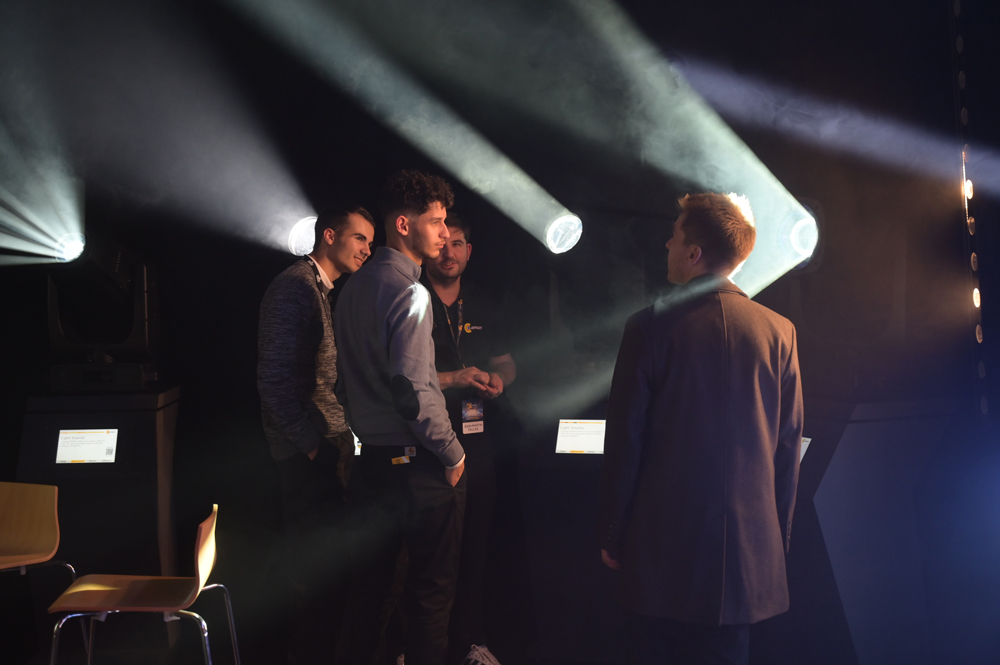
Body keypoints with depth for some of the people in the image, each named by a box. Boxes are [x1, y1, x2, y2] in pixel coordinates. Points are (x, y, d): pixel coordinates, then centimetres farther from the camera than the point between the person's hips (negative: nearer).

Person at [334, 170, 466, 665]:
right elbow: (413, 392, -23)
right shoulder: (409, 293, -17)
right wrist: (453, 455, -13)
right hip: (417, 464, -9)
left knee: (370, 584, 17)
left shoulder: (354, 287, 12)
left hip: (371, 459, 9)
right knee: (431, 588, 2)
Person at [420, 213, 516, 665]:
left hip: (476, 441, 5)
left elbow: (506, 361, 24)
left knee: (473, 544, 8)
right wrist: (453, 380, -16)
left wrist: (498, 379, 1)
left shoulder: (482, 307, 16)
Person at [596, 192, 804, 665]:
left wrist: (611, 536, 4)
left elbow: (623, 443, -6)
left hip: (661, 549, -3)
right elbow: (789, 445, 4)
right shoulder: (779, 332, 0)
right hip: (746, 551, 3)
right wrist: (778, 539, 14)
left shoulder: (650, 328, -9)